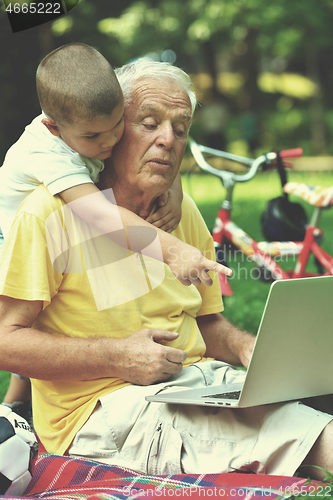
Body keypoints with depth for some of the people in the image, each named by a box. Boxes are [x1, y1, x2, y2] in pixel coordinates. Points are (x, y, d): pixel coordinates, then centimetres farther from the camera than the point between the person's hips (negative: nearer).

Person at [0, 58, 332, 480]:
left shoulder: (184, 212, 15)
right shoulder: (50, 212, -7)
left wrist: (247, 347, 0)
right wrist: (117, 357, -16)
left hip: (201, 383, 6)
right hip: (99, 409, -6)